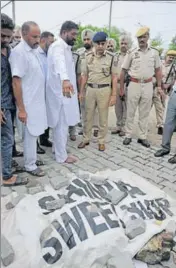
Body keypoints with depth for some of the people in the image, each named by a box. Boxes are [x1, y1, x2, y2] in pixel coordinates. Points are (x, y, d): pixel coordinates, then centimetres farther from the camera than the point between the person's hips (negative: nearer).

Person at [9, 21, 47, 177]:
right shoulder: (19, 52, -17)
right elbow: (16, 82, -21)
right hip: (29, 103, -8)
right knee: (31, 134, 2)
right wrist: (21, 109, -22)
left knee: (35, 133, 17)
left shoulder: (34, 50, 9)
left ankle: (32, 157, 34)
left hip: (38, 100, 8)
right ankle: (30, 166, 18)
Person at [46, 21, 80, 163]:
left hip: (63, 90, 10)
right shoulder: (58, 46, -18)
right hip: (60, 91, -10)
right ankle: (61, 156, 10)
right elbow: (60, 62, -41)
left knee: (59, 123, 18)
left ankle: (57, 147, 33)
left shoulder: (66, 47, 14)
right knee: (62, 124, -2)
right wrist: (65, 79, -60)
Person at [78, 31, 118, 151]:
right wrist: (81, 91, 8)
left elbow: (114, 77, -4)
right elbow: (84, 75, 8)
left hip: (104, 90, -3)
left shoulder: (112, 57, -5)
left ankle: (101, 141, 21)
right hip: (90, 89, 3)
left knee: (103, 117, 7)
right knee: (88, 116, 11)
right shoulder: (88, 56, 4)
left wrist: (114, 95, -9)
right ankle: (86, 139, 25)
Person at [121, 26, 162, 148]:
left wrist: (159, 86, 3)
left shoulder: (154, 52, 4)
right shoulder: (131, 52, -2)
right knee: (130, 112, 5)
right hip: (134, 84, -1)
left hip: (148, 85, 2)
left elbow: (157, 70, 10)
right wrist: (121, 88, -1)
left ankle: (143, 137, 18)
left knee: (145, 112, 8)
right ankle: (128, 135, 17)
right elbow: (123, 70, 1)